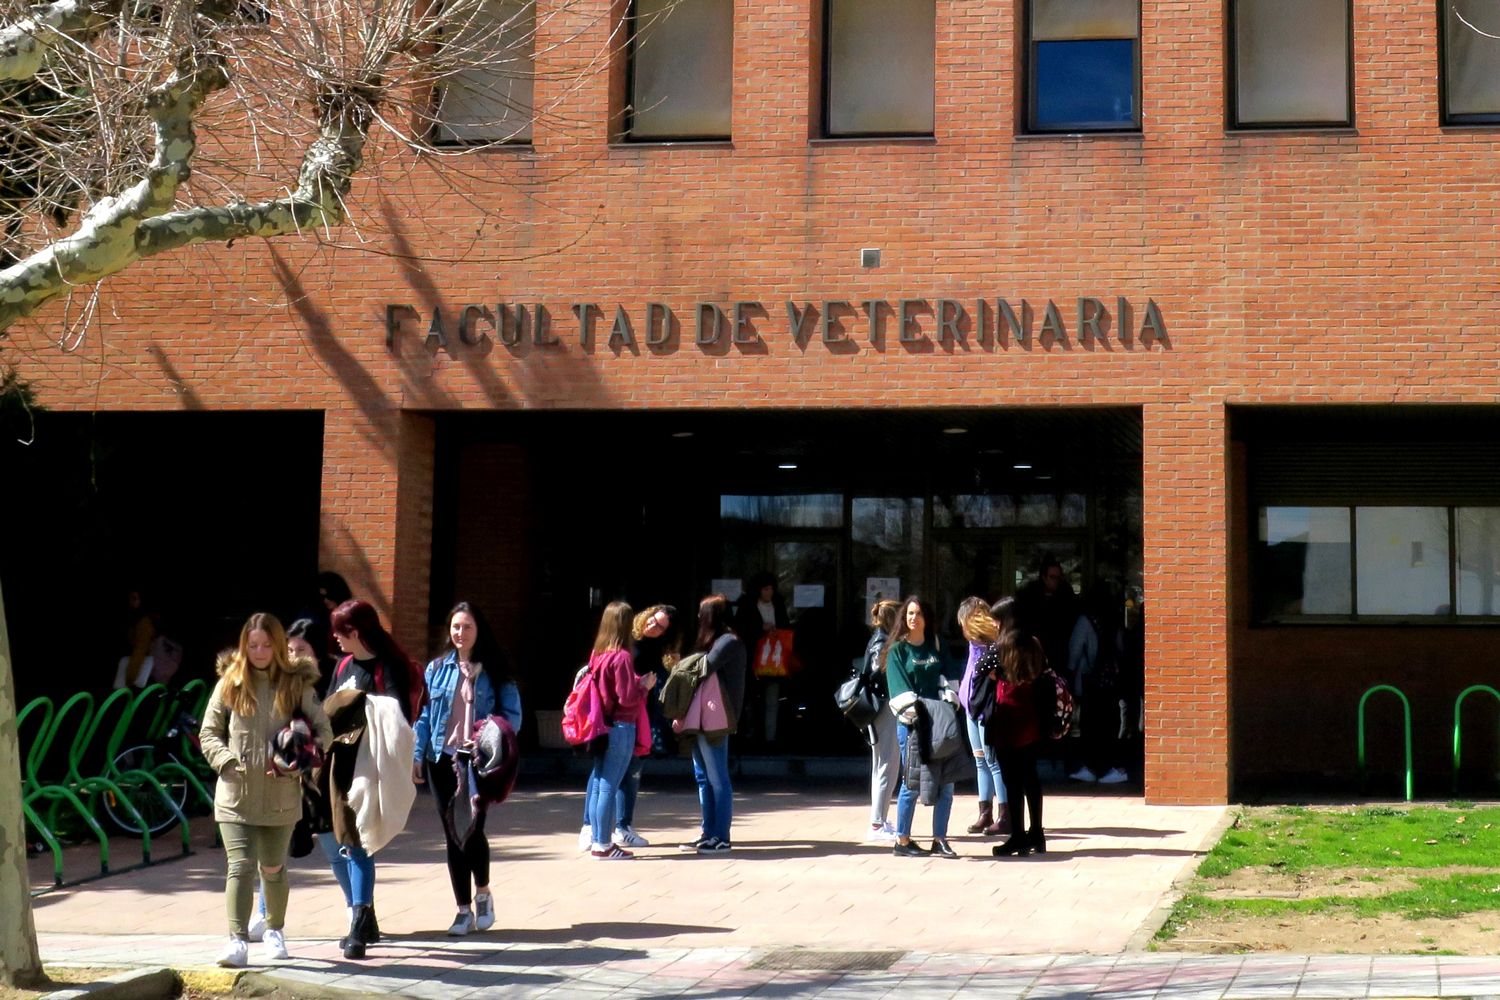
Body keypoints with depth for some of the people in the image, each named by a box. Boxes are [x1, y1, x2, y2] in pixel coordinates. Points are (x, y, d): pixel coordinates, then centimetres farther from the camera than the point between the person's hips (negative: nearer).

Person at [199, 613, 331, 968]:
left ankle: (275, 930, 35)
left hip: (280, 795, 1)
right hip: (235, 794, 0)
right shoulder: (230, 683, 3)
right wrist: (226, 761, -10)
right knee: (241, 865, -13)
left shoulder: (297, 684, 1)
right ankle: (237, 942, -16)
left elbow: (324, 733, 2)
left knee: (273, 868, 14)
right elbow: (208, 733, 9)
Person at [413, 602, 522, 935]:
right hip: (442, 760, 3)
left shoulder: (494, 671, 1)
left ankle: (482, 894, 15)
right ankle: (463, 910, 15)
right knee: (452, 835, 6)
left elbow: (513, 715, 0)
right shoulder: (437, 668, 8)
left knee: (471, 830, -12)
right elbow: (423, 714, 8)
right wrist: (418, 755, -1)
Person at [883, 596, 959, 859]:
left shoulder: (936, 648, 15)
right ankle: (902, 841, 6)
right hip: (911, 724, -4)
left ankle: (939, 840, 9)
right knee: (912, 782, -3)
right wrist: (915, 715, -18)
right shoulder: (897, 651, 3)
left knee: (945, 782, 1)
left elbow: (946, 679, 10)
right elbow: (900, 690, -6)